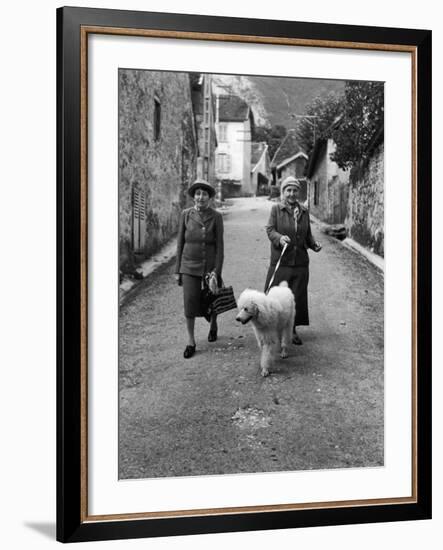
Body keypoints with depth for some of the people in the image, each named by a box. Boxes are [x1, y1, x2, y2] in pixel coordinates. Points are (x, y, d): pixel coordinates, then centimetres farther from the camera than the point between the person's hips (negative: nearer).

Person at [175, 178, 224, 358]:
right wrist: (177, 270, 3)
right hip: (189, 265, 0)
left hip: (210, 265, 0)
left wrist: (217, 271, -10)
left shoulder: (216, 217, -4)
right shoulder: (186, 214, 0)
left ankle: (213, 325, 43)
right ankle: (190, 341, 2)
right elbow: (180, 242, 4)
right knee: (190, 301, -7)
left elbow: (219, 245, -5)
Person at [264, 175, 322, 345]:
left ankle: (293, 330, 16)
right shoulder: (276, 209, 1)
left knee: (298, 297, 5)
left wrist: (314, 244, 0)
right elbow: (270, 229, -6)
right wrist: (279, 237, -26)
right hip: (280, 261, -3)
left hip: (300, 261, 3)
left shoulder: (304, 211, 12)